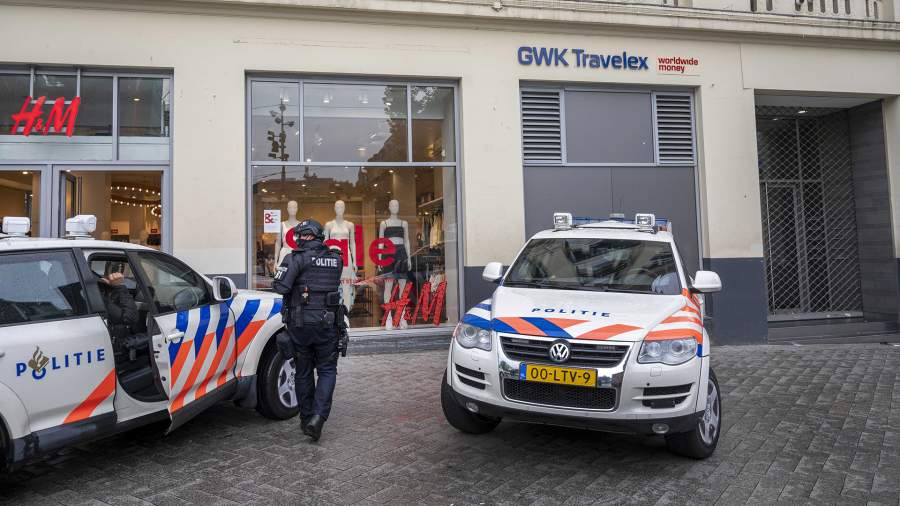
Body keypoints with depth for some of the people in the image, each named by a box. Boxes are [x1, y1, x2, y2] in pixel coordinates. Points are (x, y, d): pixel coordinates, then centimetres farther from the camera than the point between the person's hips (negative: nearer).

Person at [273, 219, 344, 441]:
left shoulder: (297, 258, -10)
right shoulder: (336, 259, 4)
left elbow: (280, 287, -19)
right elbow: (334, 286, 10)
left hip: (300, 324, -2)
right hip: (327, 323, 2)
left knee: (303, 372, 14)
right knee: (327, 371, 11)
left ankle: (306, 419, 23)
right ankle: (318, 416, -7)